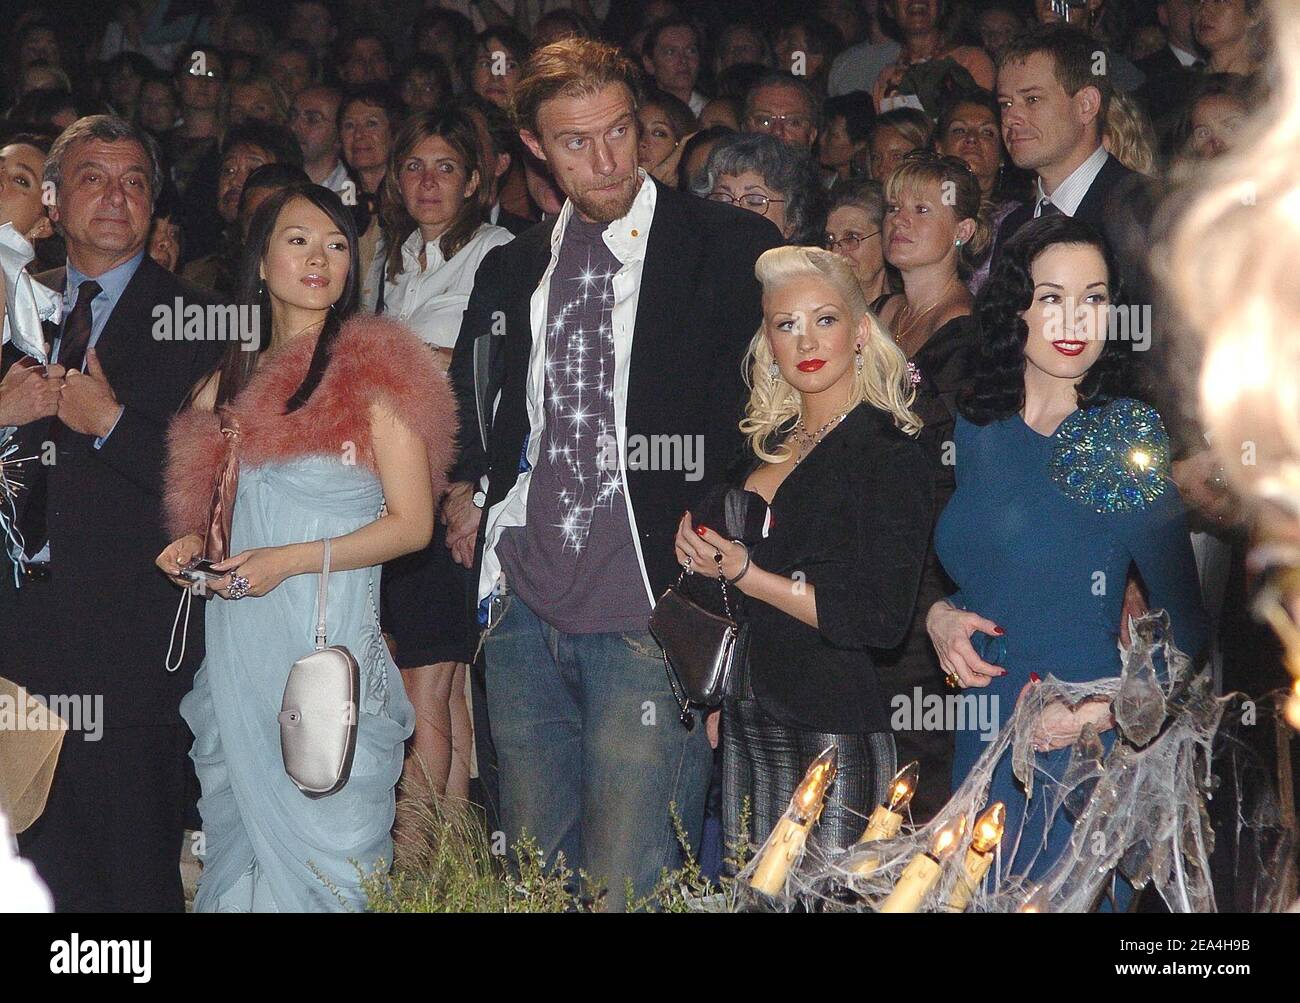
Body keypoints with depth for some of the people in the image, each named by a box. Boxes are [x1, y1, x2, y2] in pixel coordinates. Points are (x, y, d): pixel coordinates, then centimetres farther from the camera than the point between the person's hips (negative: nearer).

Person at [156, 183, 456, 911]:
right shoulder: (229, 384, 14)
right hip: (237, 651, 5)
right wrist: (194, 547, 6)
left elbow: (412, 523, -7)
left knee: (326, 845, -4)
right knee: (240, 844, 10)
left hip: (331, 645, -5)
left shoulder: (372, 370, -2)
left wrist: (289, 560, -14)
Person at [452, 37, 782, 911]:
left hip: (648, 615, -5)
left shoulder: (734, 250, -3)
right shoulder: (511, 271, 14)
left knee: (629, 888, -8)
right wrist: (477, 503, 11)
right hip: (526, 616, 6)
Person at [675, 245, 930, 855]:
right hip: (745, 727, 6)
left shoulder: (890, 454, -8)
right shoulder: (766, 445, 13)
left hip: (834, 735, -6)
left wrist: (745, 573, -14)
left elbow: (880, 619, -16)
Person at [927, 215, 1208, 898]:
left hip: (1082, 760, -5)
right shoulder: (973, 429, 4)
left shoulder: (1129, 444, -10)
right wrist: (938, 615, -1)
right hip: (975, 747, 5)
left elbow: (1190, 622, -8)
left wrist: (1106, 711, -17)